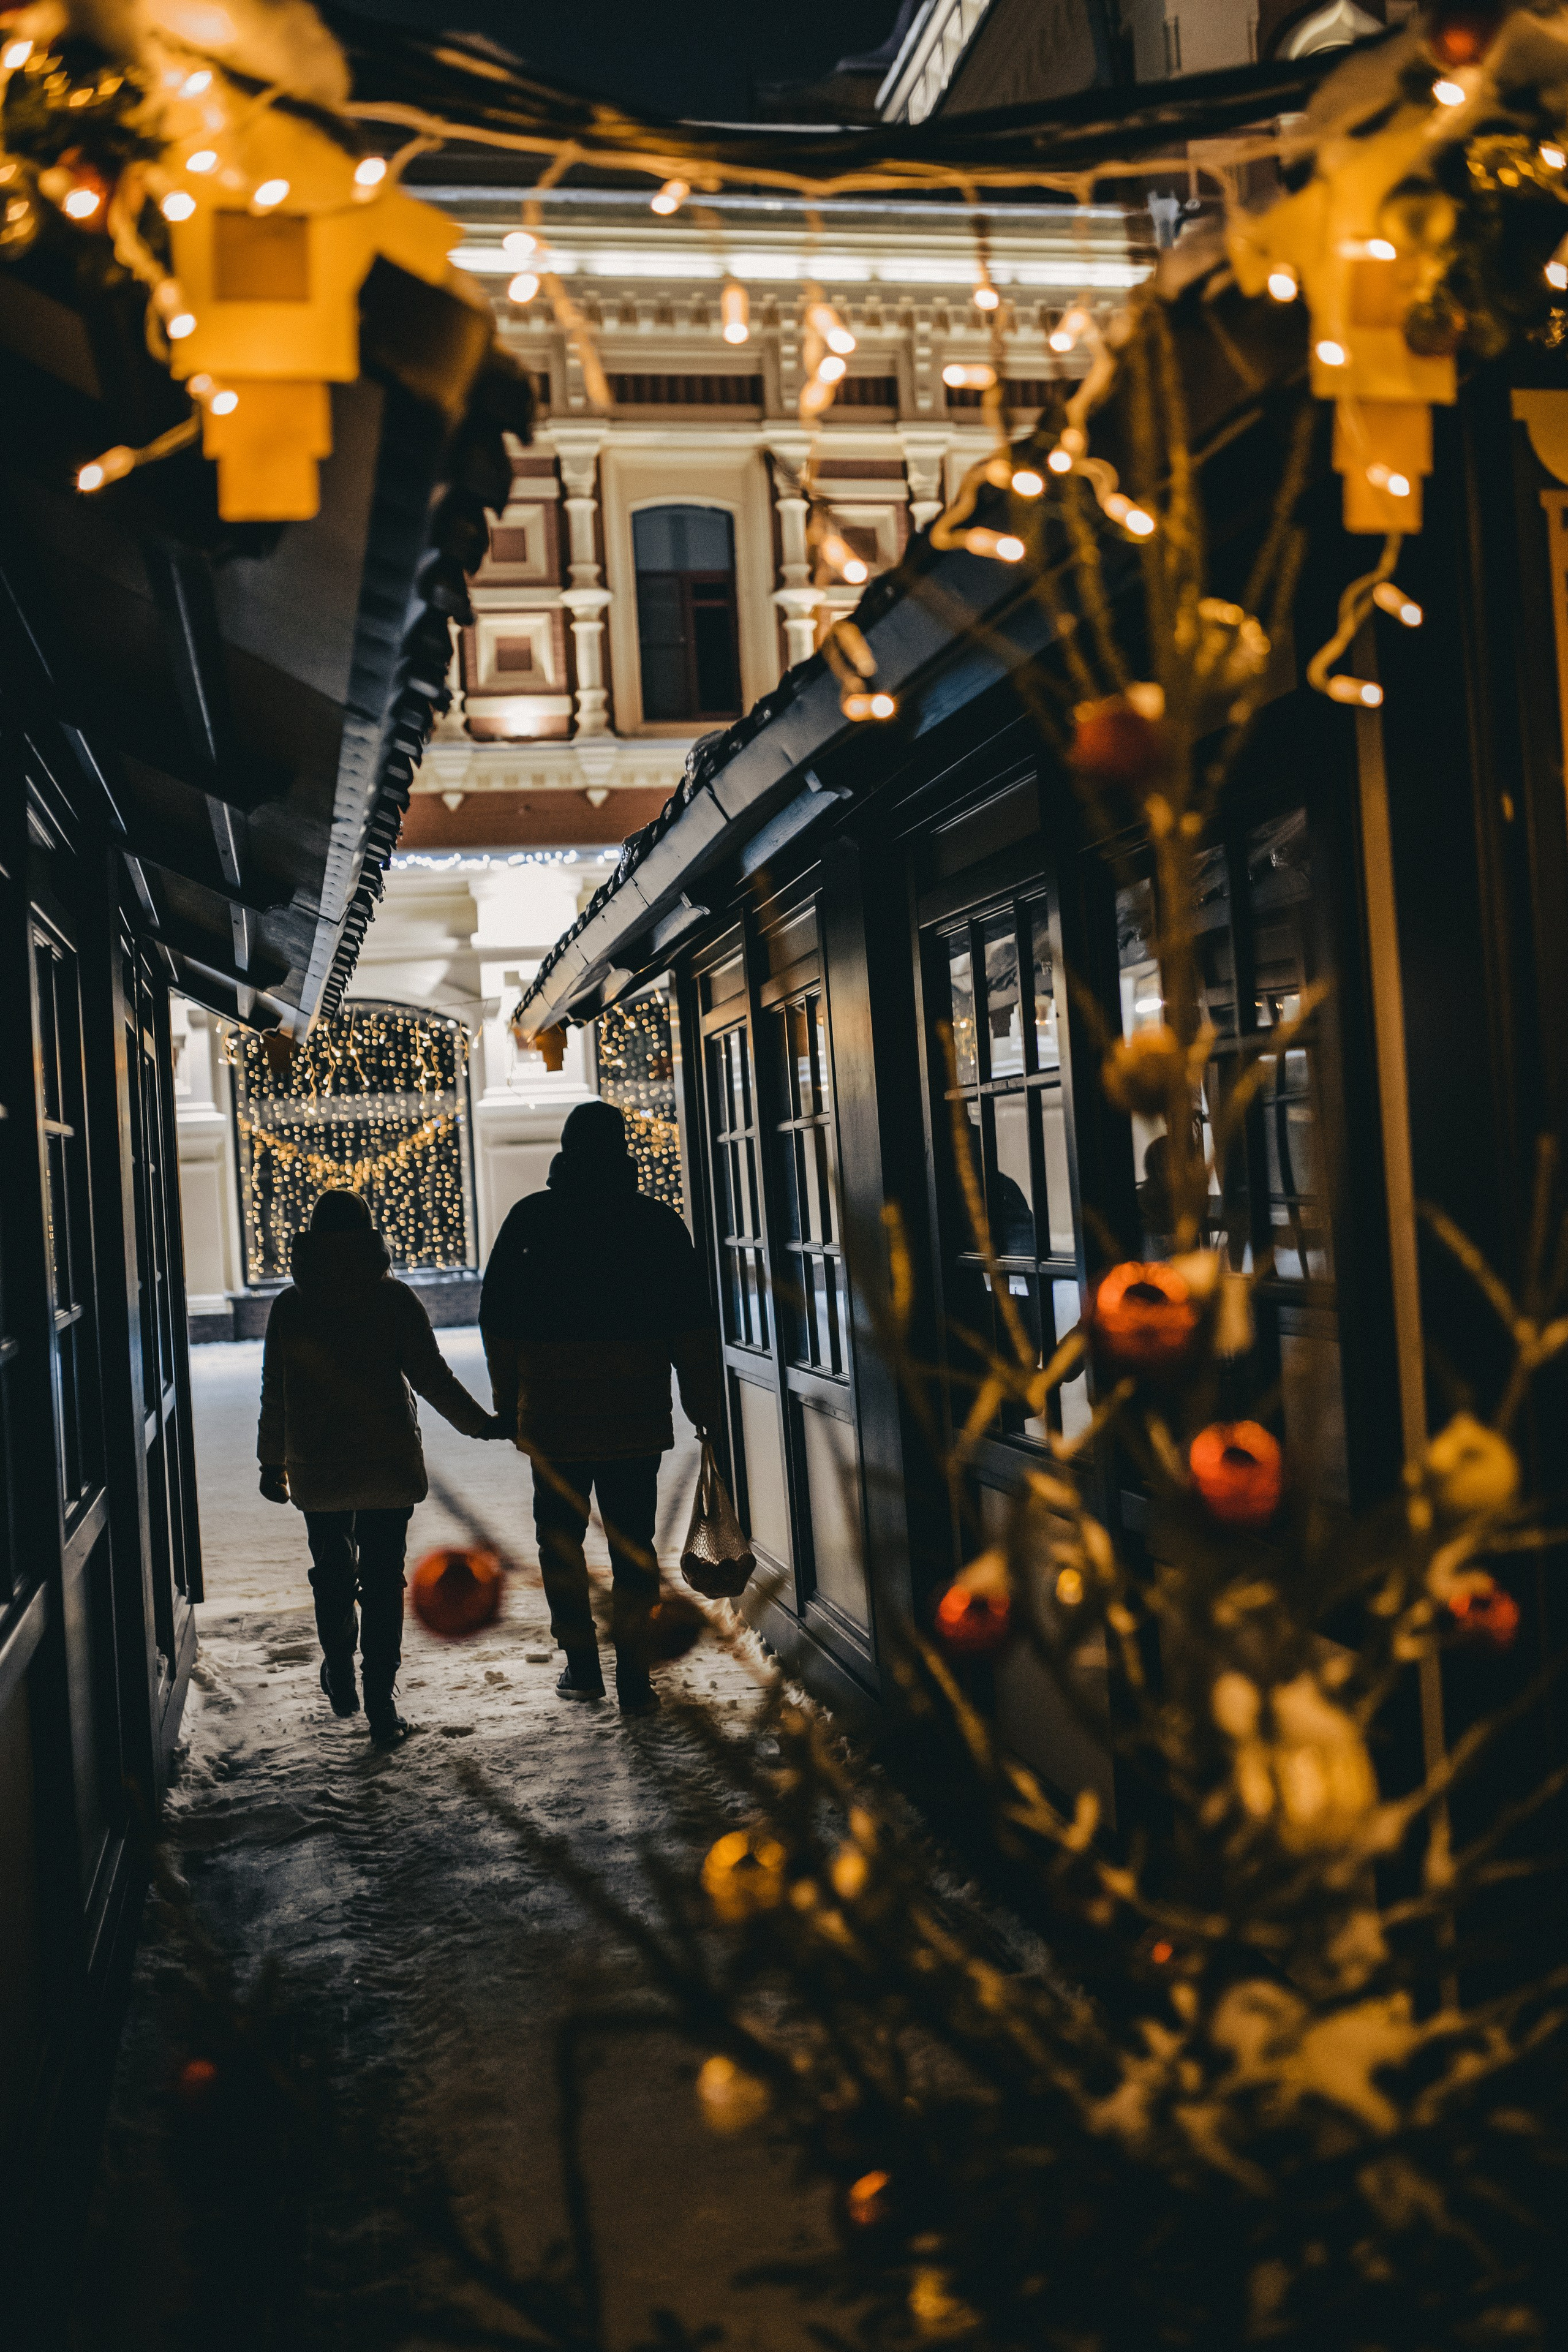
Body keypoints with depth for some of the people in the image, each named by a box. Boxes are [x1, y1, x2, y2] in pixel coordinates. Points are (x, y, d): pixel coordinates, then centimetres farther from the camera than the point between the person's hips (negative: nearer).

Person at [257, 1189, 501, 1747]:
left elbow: (275, 1394, 3)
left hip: (317, 1470, 2)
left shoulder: (289, 1306, -1)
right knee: (383, 1580, 3)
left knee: (331, 1572, 22)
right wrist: (480, 1424, 4)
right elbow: (432, 1376, -7)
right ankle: (381, 1704, 1)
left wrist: (273, 1462, 14)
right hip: (388, 1466, -1)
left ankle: (340, 1676, 31)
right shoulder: (394, 1299, -6)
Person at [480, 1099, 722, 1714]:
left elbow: (498, 1318, 3)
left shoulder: (529, 1219, 1)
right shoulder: (658, 1223, 0)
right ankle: (633, 1676, 6)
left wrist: (508, 1402, 10)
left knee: (560, 1537, 15)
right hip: (637, 1414, 0)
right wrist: (703, 1405, 5)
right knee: (633, 1542, 6)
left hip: (552, 1414, 0)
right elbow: (690, 1324, -1)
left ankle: (581, 1663, 16)